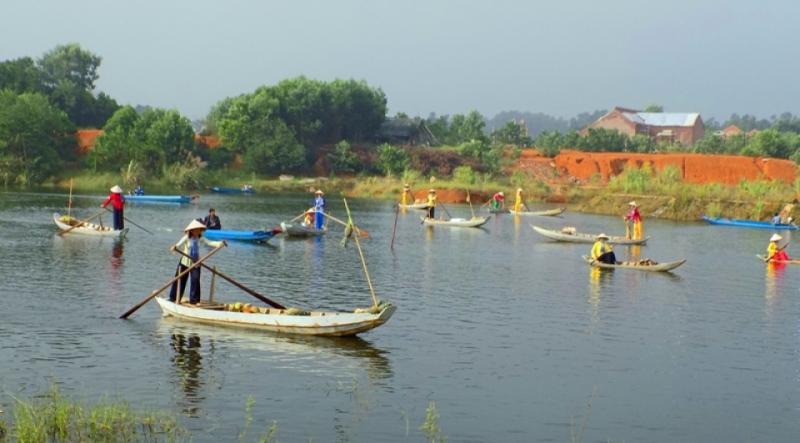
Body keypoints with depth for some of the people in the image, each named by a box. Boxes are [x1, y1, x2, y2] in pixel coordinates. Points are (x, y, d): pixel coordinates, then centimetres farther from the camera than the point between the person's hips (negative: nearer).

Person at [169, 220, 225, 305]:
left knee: (195, 280, -7)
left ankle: (194, 299, 1)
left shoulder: (200, 238, -1)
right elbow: (179, 244, -26)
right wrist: (175, 247, -49)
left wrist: (220, 243, -24)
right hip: (185, 262, -2)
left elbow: (209, 243, -9)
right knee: (180, 280, 5)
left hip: (196, 263, 2)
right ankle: (173, 298, 17)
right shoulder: (186, 238, -11)